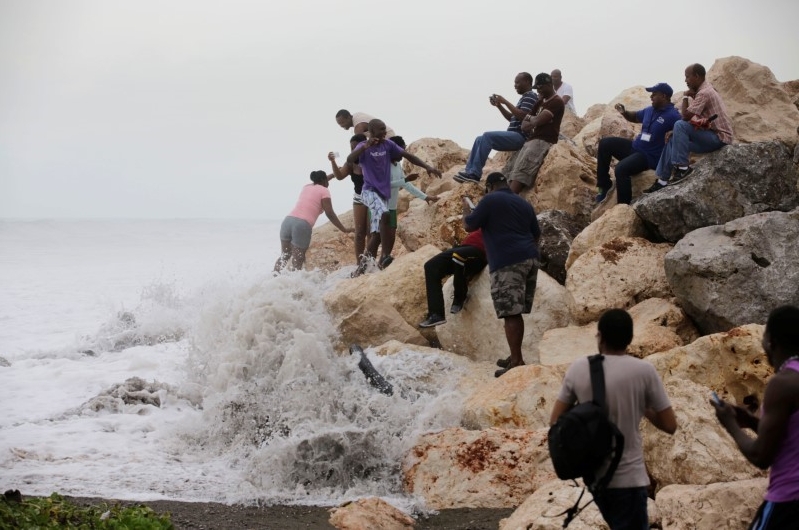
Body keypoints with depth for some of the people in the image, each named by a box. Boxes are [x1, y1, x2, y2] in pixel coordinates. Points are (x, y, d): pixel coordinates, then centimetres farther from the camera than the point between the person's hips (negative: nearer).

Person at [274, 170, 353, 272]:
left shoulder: (306, 187, 25)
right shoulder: (324, 190, 6)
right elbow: (330, 214, -2)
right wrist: (344, 229, 3)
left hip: (288, 221, 6)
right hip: (302, 225, -6)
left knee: (284, 257, 18)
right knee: (297, 262, -2)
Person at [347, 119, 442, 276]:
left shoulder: (388, 145, 5)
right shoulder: (363, 147, -10)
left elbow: (407, 155, 7)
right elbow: (349, 160, -28)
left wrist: (427, 167, -3)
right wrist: (364, 147, -44)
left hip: (384, 192, 7)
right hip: (370, 191, -7)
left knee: (377, 231, 8)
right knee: (384, 215, -32)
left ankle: (365, 262, 17)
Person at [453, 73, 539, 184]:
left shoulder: (531, 96, -6)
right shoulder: (524, 98, 25)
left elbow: (522, 116, -20)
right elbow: (511, 118, 27)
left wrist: (506, 102, -14)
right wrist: (499, 105, 13)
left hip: (521, 136, -10)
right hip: (515, 136, 10)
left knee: (487, 136, -25)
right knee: (480, 139, 5)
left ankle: (475, 174, -28)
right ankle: (469, 171, -6)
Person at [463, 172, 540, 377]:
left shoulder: (490, 200, -1)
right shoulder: (524, 203, 20)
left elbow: (469, 226, 3)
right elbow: (536, 234, 26)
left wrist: (466, 208, 22)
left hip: (507, 263, -7)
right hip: (530, 259, 8)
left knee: (511, 314, -9)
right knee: (516, 312, 15)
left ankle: (517, 362, -13)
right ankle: (515, 356, 21)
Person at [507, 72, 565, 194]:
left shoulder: (556, 102, -5)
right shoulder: (540, 102, 25)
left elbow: (537, 121, -14)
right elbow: (524, 125, 21)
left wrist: (530, 118, 8)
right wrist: (532, 123, -1)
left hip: (543, 141, -9)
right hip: (532, 140, 9)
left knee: (520, 171, -25)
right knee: (514, 171, -9)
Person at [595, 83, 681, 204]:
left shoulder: (672, 116, -17)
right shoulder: (650, 110, 12)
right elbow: (635, 117, 29)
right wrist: (624, 112, 7)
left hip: (650, 157, -9)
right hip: (635, 147, 9)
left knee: (621, 168, -32)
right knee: (605, 143, 5)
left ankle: (624, 206, -22)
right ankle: (604, 184, 7)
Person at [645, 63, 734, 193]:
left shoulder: (704, 93, -18)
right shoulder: (705, 90, 14)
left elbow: (686, 116, -22)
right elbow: (691, 119, 15)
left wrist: (686, 97, -7)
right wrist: (675, 132, 4)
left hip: (719, 137, -11)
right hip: (712, 136, 11)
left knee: (680, 125, -25)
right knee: (672, 140, 11)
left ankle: (682, 167, -20)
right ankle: (663, 180, 8)